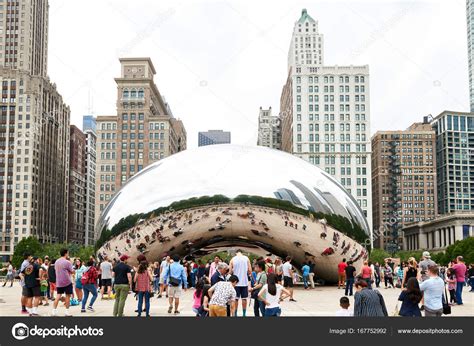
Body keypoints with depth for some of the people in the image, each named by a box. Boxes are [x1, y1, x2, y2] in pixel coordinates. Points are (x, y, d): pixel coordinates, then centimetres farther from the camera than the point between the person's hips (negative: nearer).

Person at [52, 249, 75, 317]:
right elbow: (72, 271, -8)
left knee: (58, 296, 8)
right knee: (68, 296, 4)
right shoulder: (67, 262, -13)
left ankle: (54, 310, 2)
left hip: (58, 282, 6)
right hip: (67, 282, -6)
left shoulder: (56, 262, 9)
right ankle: (67, 311, 6)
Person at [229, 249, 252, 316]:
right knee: (244, 298, 8)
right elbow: (250, 271, -4)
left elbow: (230, 272, -2)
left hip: (236, 282, 0)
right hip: (244, 282, 0)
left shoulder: (233, 259, 0)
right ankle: (244, 314, 12)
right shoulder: (246, 258, 0)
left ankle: (235, 314, 8)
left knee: (236, 299, 6)